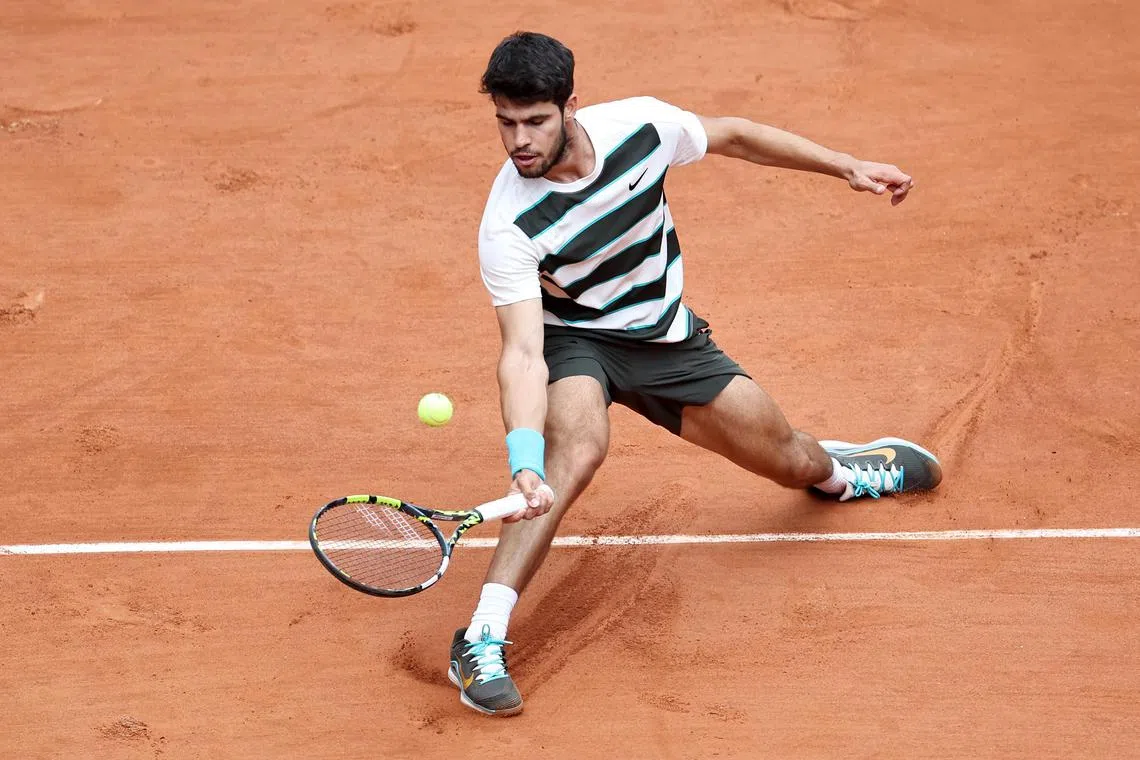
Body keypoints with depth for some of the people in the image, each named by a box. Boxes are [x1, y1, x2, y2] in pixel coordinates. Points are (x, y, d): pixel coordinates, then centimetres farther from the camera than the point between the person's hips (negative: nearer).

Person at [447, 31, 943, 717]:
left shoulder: (640, 124, -20)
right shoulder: (509, 227, -29)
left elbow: (733, 136, 0)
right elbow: (524, 351, -35)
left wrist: (850, 167, 3)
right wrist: (525, 461, -50)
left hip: (668, 338, 4)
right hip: (574, 340, -4)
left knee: (794, 464, 9)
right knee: (579, 447, -37)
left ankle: (838, 468, 51)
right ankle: (483, 641, -35)